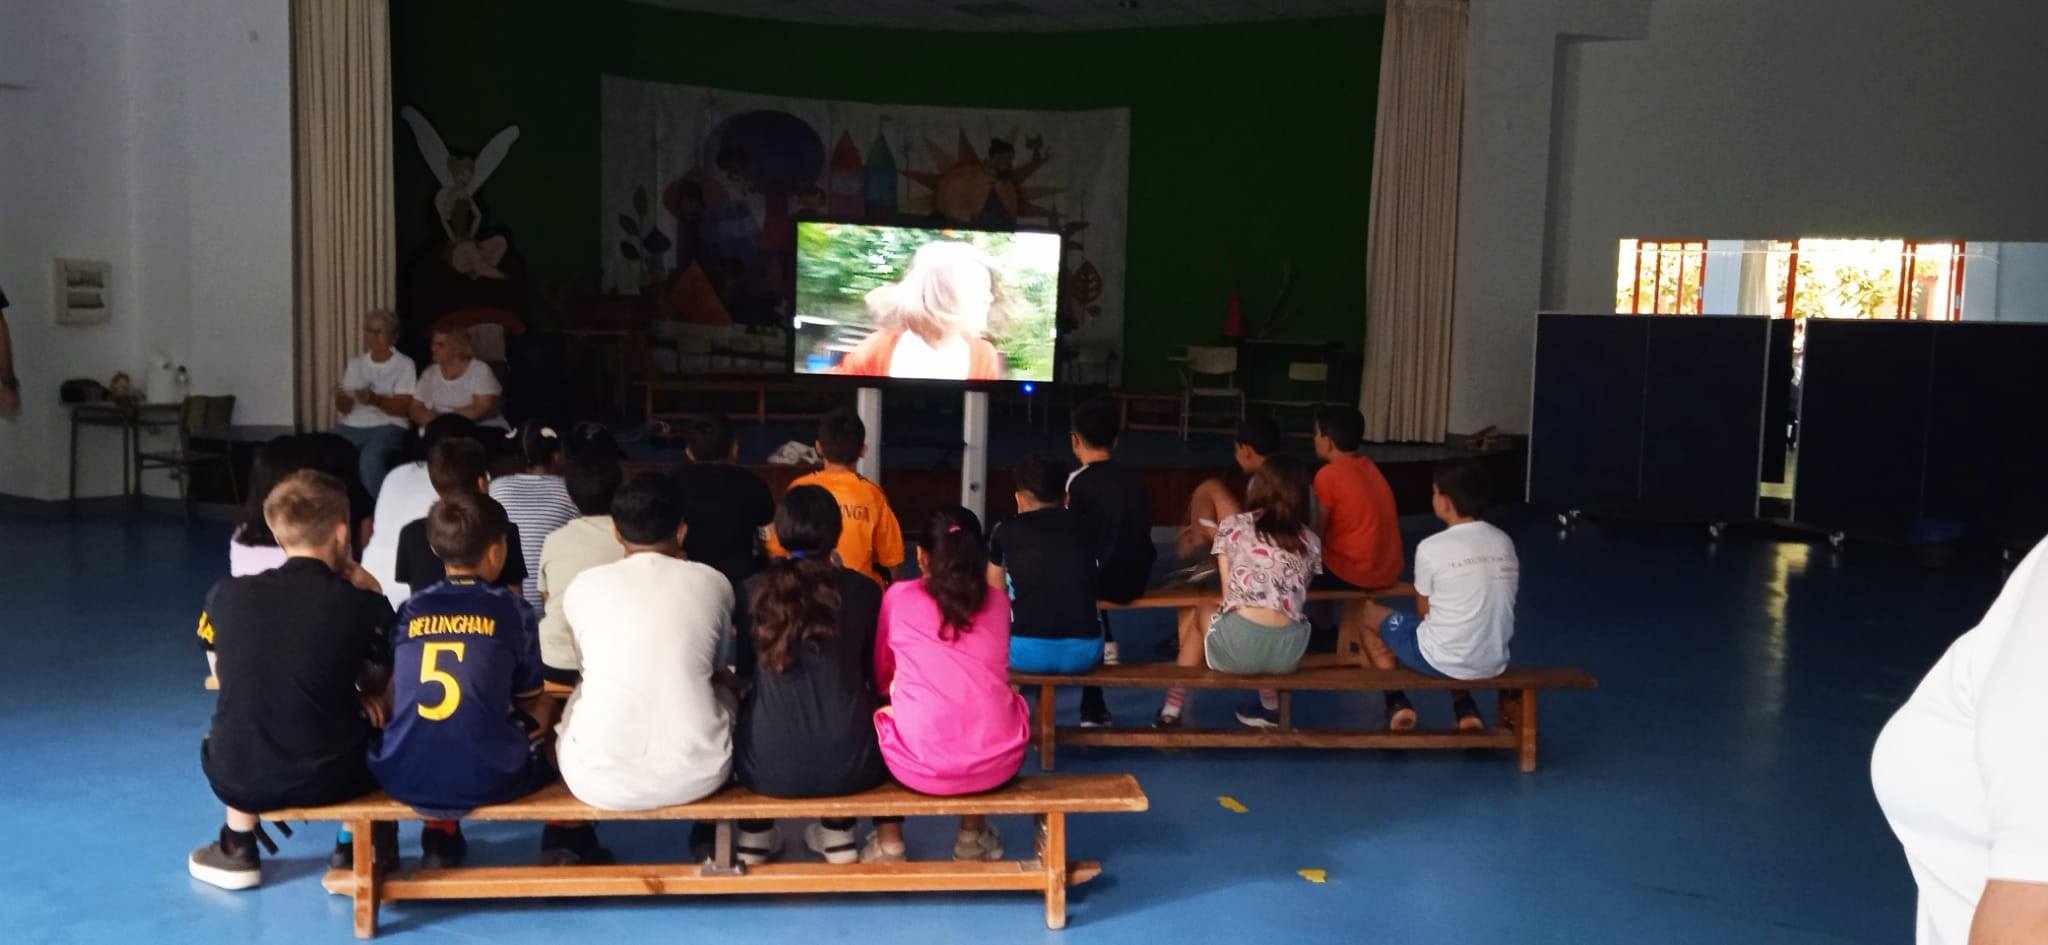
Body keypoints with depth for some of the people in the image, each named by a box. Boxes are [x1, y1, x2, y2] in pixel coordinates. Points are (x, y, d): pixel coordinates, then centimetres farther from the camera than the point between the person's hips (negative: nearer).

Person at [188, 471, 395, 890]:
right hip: (330, 780, -2)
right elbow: (377, 682, 5)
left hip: (236, 781, 2)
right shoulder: (363, 605, -10)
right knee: (378, 713, 27)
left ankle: (238, 848, 36)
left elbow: (220, 669, 13)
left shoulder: (225, 596, -4)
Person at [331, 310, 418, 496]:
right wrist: (340, 398, -13)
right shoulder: (355, 364, 17)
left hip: (387, 427, -5)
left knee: (370, 459, -34)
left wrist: (375, 400, -24)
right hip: (351, 426, 5)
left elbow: (403, 408, -6)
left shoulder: (404, 365, 3)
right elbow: (344, 409, 11)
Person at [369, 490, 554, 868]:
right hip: (488, 779, -3)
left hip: (405, 778, 3)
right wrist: (536, 719, 33)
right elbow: (531, 701, 12)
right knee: (546, 713, 24)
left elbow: (392, 698, 18)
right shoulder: (513, 609, 3)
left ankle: (440, 837, 28)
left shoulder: (410, 609, 9)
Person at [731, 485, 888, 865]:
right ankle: (839, 833, 38)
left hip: (770, 768, 0)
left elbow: (746, 674, 12)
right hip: (848, 766, 0)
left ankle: (756, 834, 38)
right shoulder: (864, 590, -1)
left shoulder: (753, 590, -1)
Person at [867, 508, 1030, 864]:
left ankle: (888, 844, 29)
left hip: (921, 762, -2)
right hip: (997, 761, 2)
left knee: (879, 713, 30)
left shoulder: (898, 597, 6)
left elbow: (881, 677, 19)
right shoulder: (998, 602, 13)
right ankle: (973, 836, 38)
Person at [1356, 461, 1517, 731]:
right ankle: (1465, 708, 21)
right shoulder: (1504, 542, 1)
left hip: (1443, 661, -5)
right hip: (1494, 663, 5)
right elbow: (1495, 602, 13)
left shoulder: (1431, 547, -14)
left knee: (1368, 613, 18)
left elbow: (1424, 612, -1)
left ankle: (1397, 703, 13)